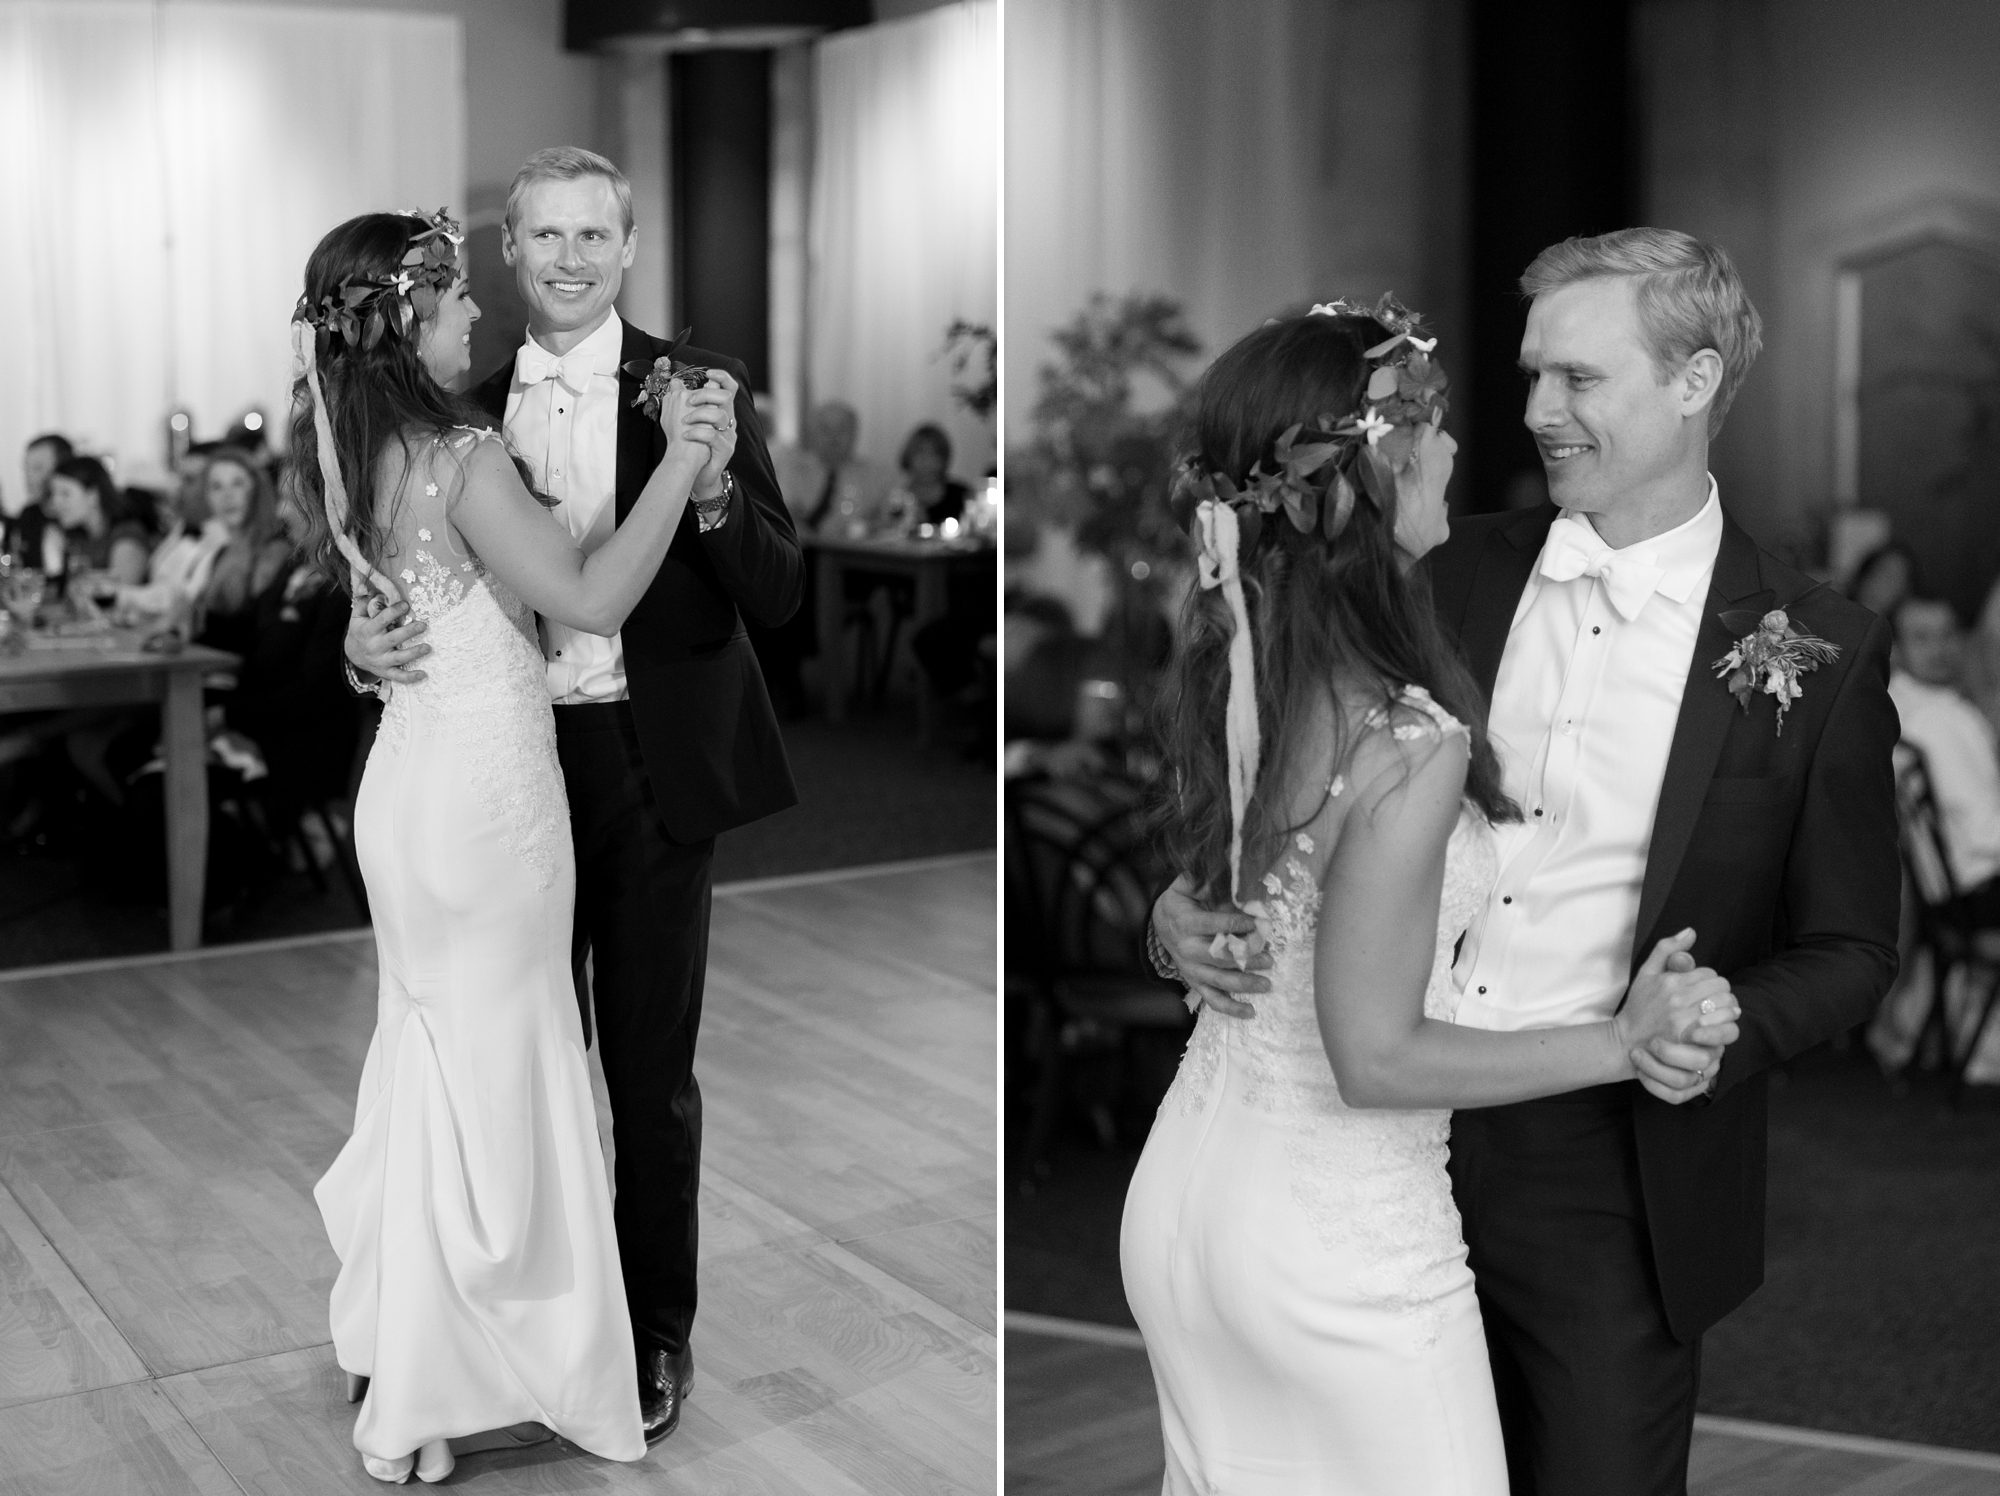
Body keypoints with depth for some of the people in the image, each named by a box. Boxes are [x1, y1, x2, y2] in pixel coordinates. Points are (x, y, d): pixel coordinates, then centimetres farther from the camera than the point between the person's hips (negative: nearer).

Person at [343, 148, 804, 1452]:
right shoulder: (471, 404, 5)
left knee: (651, 1065, 7)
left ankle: (658, 1331, 24)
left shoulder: (699, 388, -5)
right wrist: (370, 639, -10)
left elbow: (779, 596, -10)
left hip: (651, 766, -3)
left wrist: (711, 483, -27)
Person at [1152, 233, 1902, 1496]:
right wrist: (1190, 900, -8)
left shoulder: (1818, 648, -7)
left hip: (1614, 1170, -3)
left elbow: (1849, 947, 0)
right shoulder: (1460, 575, 3)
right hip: (1398, 1122, 3)